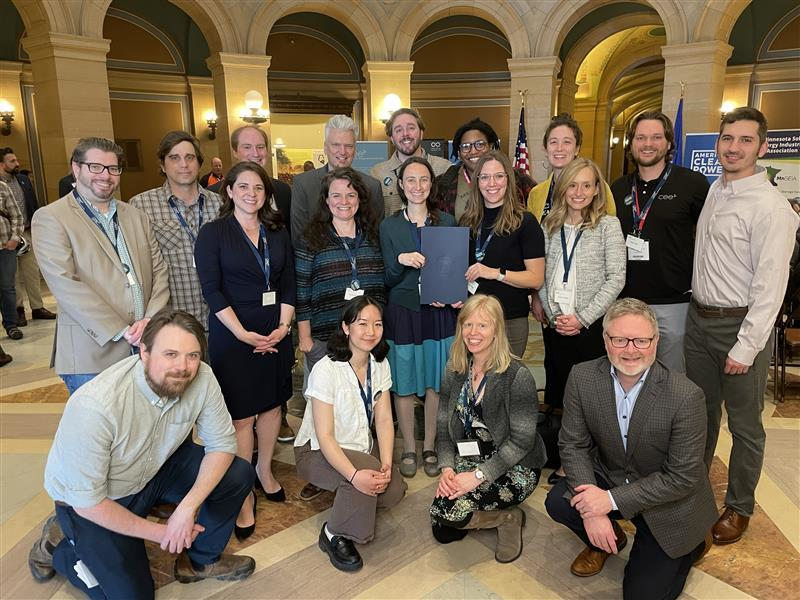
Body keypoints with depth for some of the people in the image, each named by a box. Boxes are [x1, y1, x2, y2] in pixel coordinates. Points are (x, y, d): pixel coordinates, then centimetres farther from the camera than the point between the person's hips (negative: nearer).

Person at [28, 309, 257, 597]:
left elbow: (222, 443, -13)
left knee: (238, 474, -13)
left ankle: (200, 560, 12)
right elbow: (87, 501, -25)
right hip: (90, 501, -4)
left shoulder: (201, 377, -23)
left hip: (158, 468, 4)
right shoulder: (95, 407, -35)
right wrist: (159, 532, -16)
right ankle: (59, 544, 19)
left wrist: (188, 507, -26)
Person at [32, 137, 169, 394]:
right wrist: (121, 331, -16)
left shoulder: (136, 216, 14)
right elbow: (65, 285, -12)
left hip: (147, 346, 5)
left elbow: (159, 271, 10)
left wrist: (151, 319, -7)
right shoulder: (50, 218, -3)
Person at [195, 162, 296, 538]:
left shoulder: (277, 233, 9)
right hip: (233, 336, -4)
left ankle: (265, 471, 33)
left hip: (275, 333, 5)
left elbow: (289, 283, 7)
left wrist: (283, 326, -6)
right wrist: (244, 334, -16)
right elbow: (212, 290, -10)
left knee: (272, 404, 13)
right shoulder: (213, 234, -5)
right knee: (241, 415, 0)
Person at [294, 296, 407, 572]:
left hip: (361, 445, 6)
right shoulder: (326, 370, -24)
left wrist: (387, 464, -20)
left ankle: (348, 497, 16)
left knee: (393, 489, -15)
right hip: (317, 452, -6)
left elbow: (384, 419, -6)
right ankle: (333, 536, -6)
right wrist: (354, 474, -37)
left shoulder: (380, 364, -3)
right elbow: (324, 436, -25)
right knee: (365, 477, -32)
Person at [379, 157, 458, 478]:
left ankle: (430, 447, 24)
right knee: (404, 383, 5)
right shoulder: (389, 226, 2)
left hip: (439, 312, 1)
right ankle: (408, 448, 23)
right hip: (402, 312, -1)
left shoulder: (447, 222, 5)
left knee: (435, 382, 7)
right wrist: (400, 261, -20)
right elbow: (388, 280, 0)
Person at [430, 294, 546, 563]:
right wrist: (447, 468, -13)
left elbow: (521, 441, -18)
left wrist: (479, 475, -24)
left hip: (514, 468, -5)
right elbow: (443, 427, 3)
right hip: (468, 461, 6)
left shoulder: (517, 375, -18)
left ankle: (509, 516, 4)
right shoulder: (454, 370, 0)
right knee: (442, 531, -6)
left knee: (450, 509, -24)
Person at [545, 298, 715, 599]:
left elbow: (682, 478, -21)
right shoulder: (582, 377, -17)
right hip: (608, 478, 3)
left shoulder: (686, 396, -27)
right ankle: (605, 540, 12)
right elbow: (573, 445, -10)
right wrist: (591, 510, -23)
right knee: (558, 502, -22)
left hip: (668, 502, -3)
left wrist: (612, 500, -25)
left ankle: (693, 542, 26)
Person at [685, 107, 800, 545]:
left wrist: (745, 347, -19)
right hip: (699, 317, 7)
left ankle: (739, 506, 27)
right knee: (700, 411, 20)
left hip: (741, 325, -7)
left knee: (744, 424, 8)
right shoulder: (714, 192, 8)